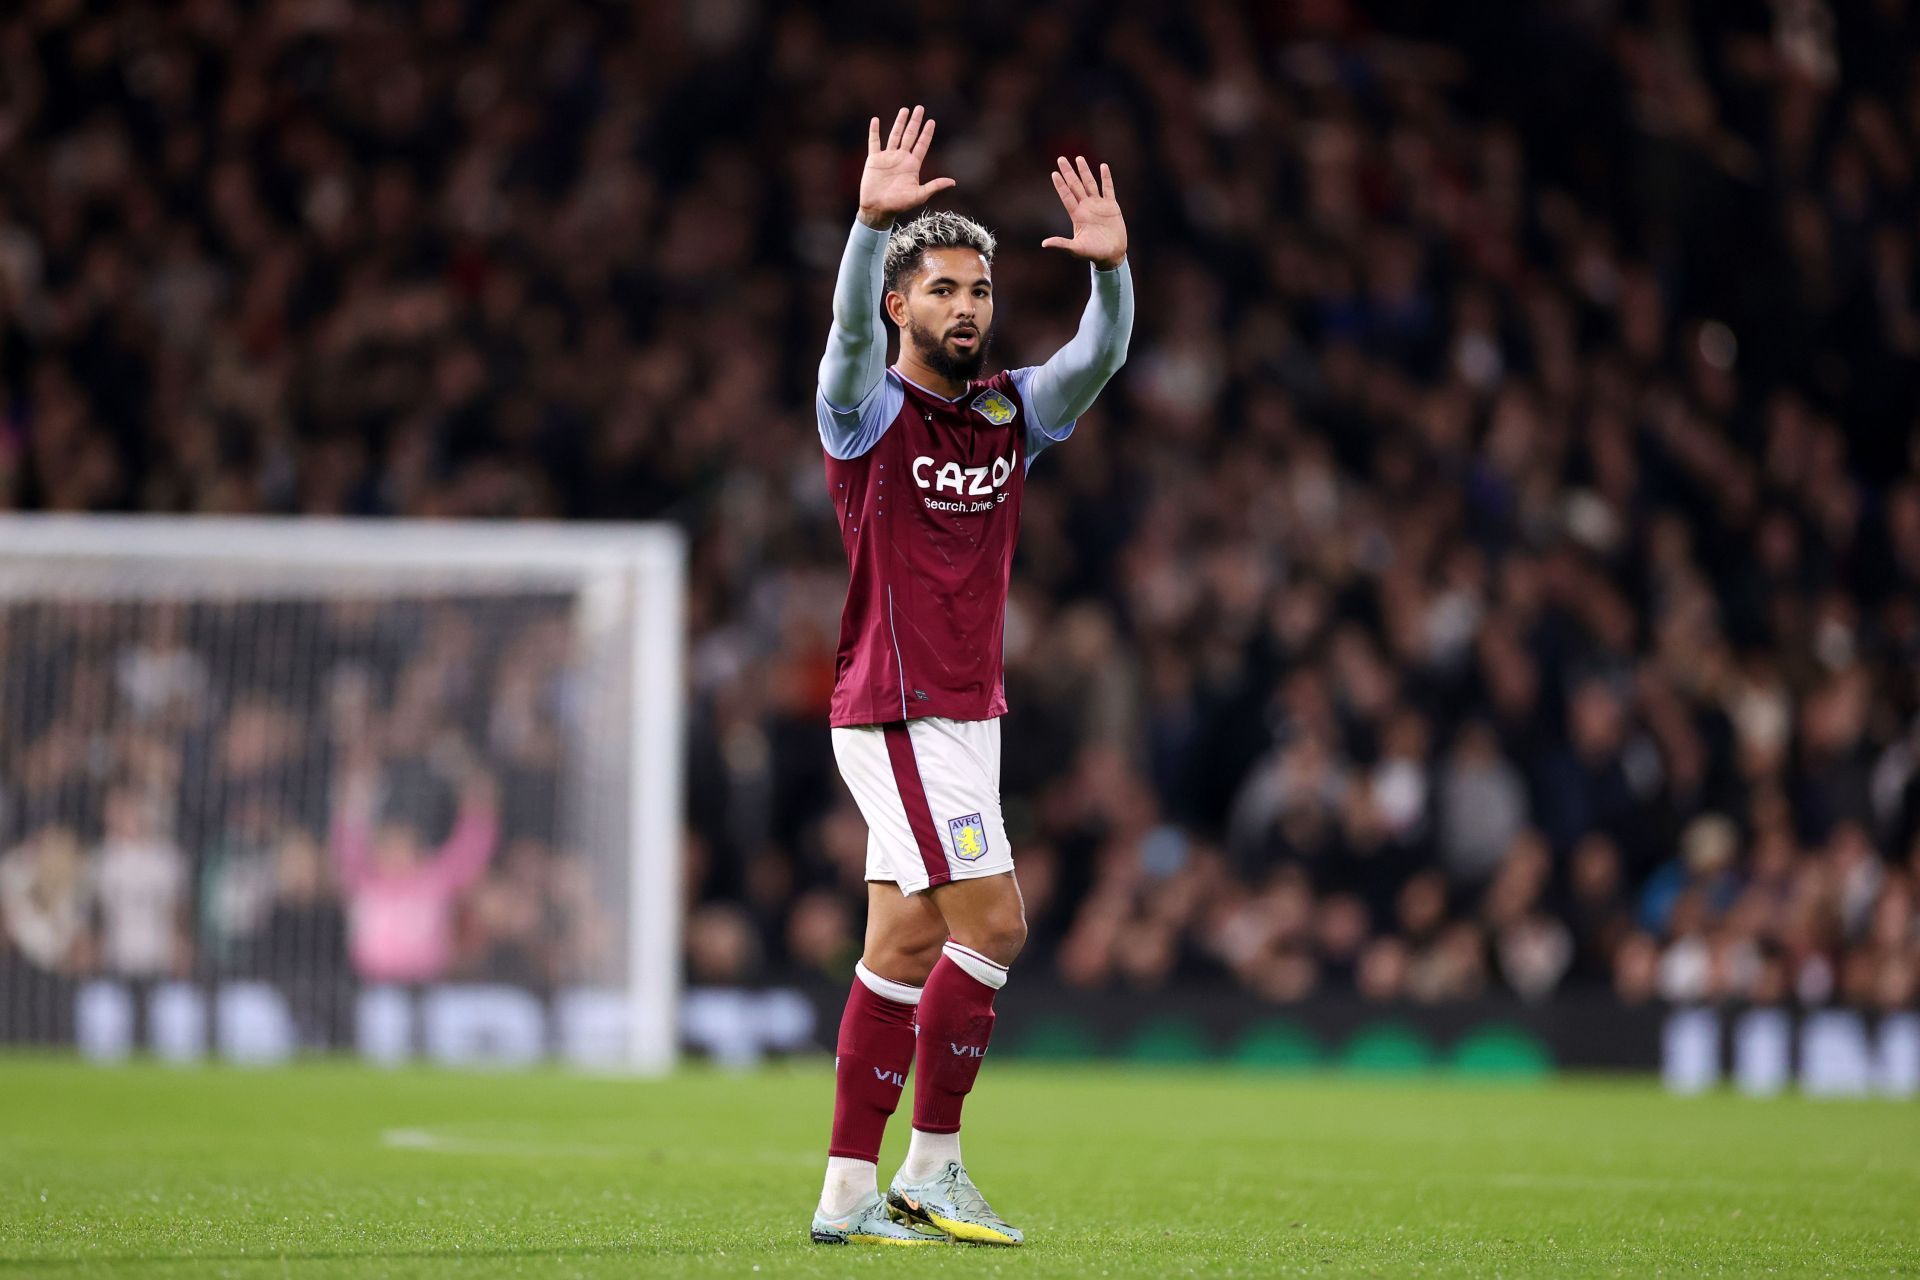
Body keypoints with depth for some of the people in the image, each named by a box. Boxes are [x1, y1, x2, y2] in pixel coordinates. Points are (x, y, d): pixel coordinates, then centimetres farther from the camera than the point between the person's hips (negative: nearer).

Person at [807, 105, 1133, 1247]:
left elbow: (1100, 356, -5)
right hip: (899, 715, -7)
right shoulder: (869, 411, -6)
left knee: (907, 947, 6)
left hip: (966, 716, 7)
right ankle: (933, 1166, -2)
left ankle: (849, 1194, 9)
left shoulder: (1013, 412, 10)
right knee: (993, 920, -11)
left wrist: (1111, 266, -25)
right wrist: (872, 221, -43)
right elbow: (850, 328, -27)